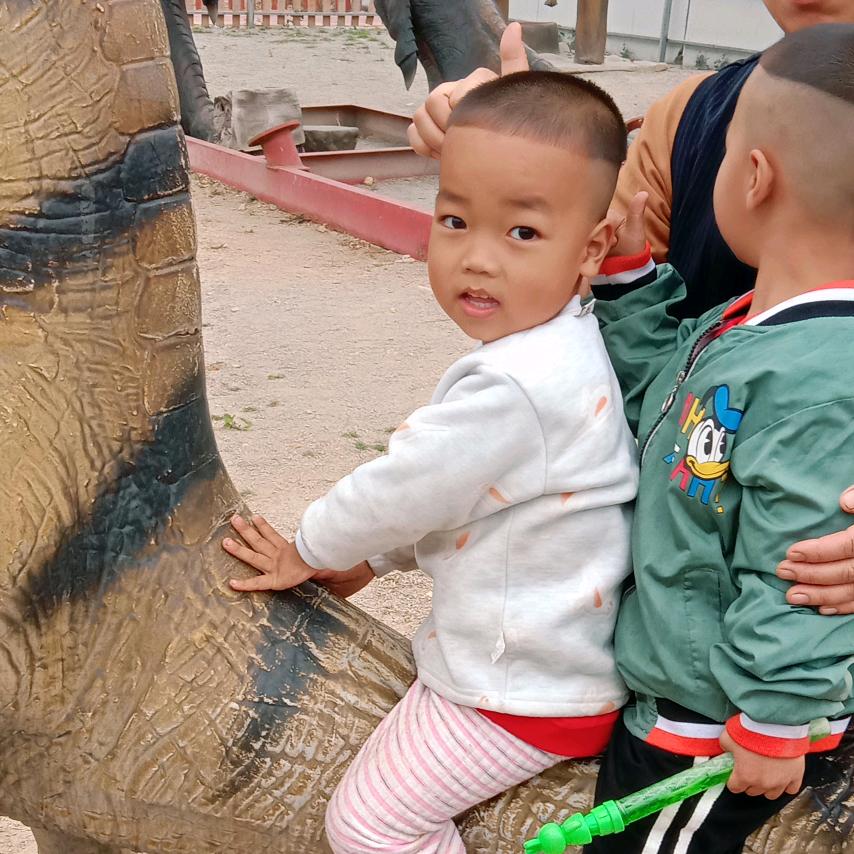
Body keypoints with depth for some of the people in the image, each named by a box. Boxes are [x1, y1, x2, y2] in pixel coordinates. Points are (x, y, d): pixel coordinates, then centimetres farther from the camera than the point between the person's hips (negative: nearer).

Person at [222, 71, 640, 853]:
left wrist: (310, 549, -3)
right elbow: (437, 487, 9)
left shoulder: (511, 390, -34)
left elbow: (402, 488, -22)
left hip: (524, 695, -10)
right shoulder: (562, 350, -1)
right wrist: (368, 555, 8)